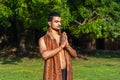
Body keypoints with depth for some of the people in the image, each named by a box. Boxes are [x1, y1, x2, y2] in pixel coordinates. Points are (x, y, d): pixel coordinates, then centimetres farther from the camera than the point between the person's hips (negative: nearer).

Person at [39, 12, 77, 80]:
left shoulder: (63, 37, 13)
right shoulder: (43, 39, -5)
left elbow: (74, 54, 6)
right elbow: (45, 55, -24)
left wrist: (67, 45, -14)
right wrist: (61, 46, -21)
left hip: (65, 73, 5)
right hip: (53, 74, -5)